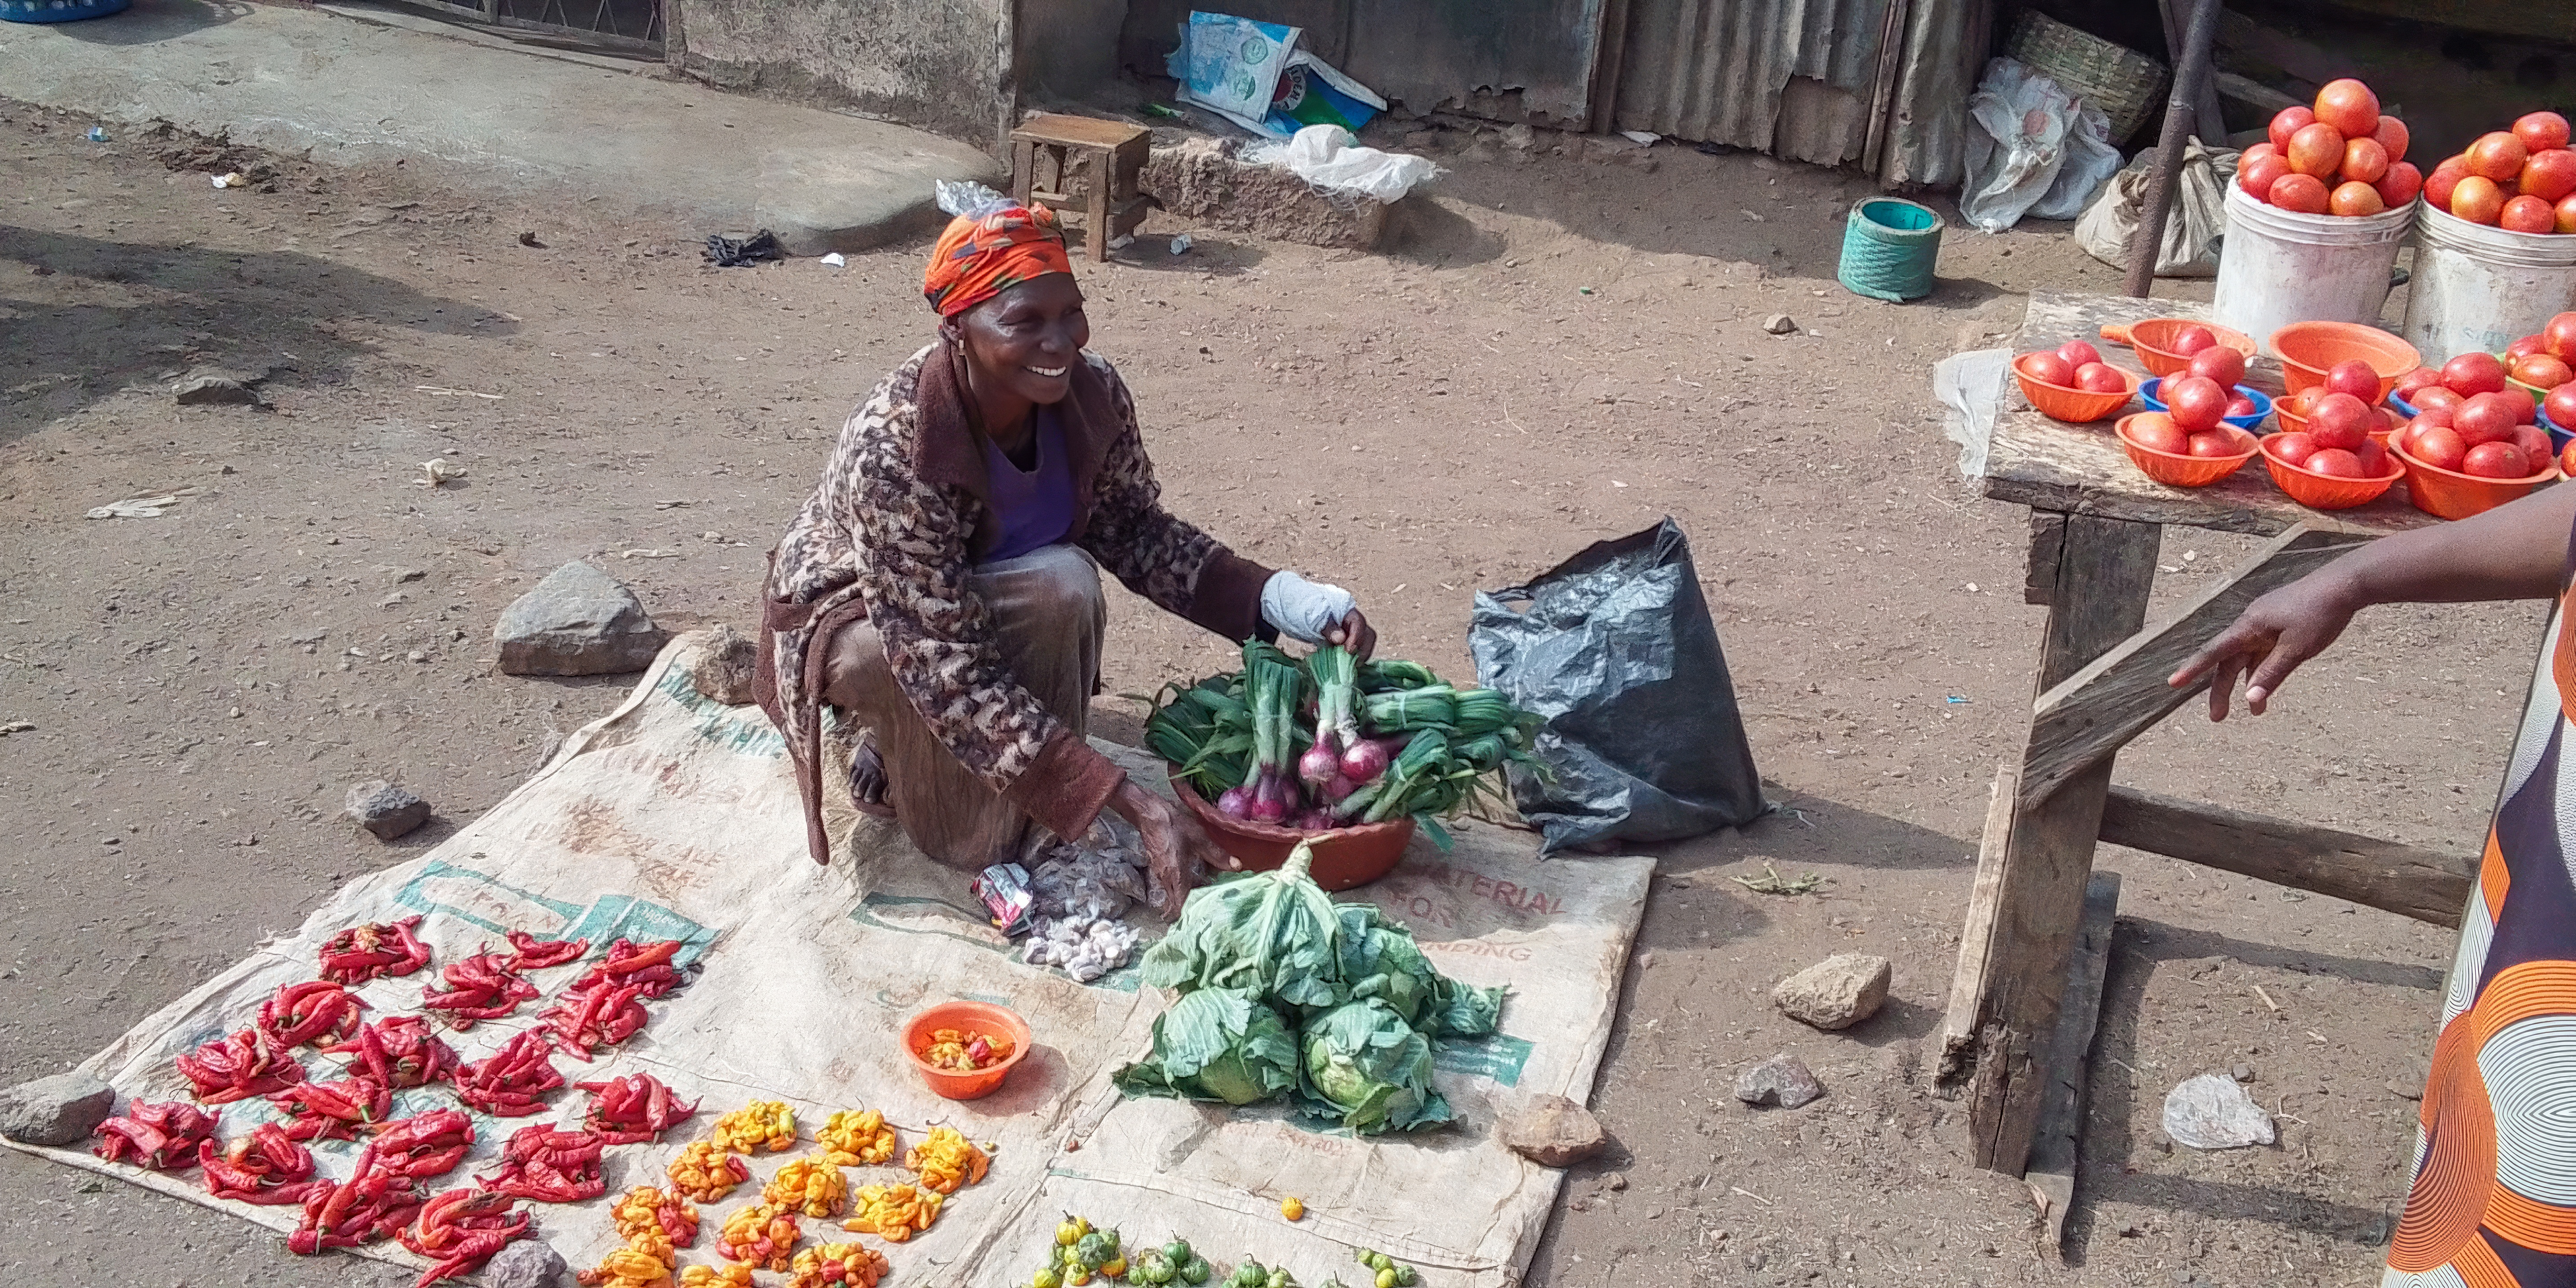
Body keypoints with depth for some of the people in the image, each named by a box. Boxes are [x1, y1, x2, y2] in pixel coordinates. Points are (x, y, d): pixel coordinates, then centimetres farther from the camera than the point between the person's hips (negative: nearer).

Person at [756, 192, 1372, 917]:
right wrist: (1136, 808, -42)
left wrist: (1280, 600, -20)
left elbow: (1133, 530, -3)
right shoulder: (894, 447, -38)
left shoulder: (1091, 393, -21)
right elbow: (947, 667, -38)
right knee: (1059, 585, -32)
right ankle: (884, 751, -6)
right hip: (850, 615, -5)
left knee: (1066, 588, -29)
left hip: (986, 593, 5)